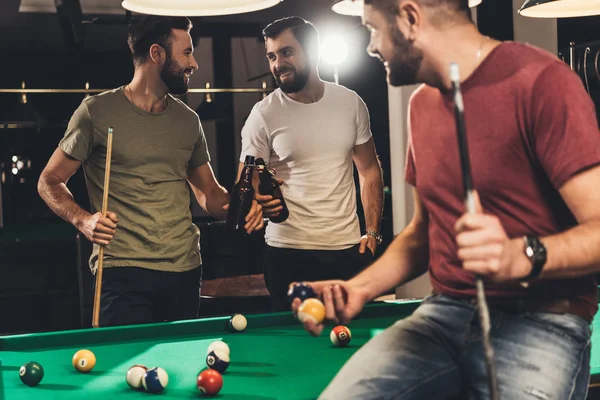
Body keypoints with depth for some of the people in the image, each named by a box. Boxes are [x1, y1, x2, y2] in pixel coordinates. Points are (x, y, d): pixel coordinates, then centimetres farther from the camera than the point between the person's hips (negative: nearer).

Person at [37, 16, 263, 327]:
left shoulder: (188, 120, 13)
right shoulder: (97, 111, -2)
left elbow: (209, 192, 19)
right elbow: (50, 181, 2)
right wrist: (82, 219, -16)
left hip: (185, 271, 5)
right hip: (123, 272, -4)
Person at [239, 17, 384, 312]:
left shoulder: (351, 103, 3)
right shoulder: (263, 115, -5)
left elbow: (369, 169, 11)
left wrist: (373, 233, 4)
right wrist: (259, 201, -27)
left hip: (348, 247, 3)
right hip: (289, 252, -2)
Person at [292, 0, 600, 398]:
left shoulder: (542, 82, -12)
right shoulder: (422, 102, 12)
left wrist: (521, 256, -34)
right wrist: (361, 287, 6)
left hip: (542, 326, -5)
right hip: (441, 315, 5)